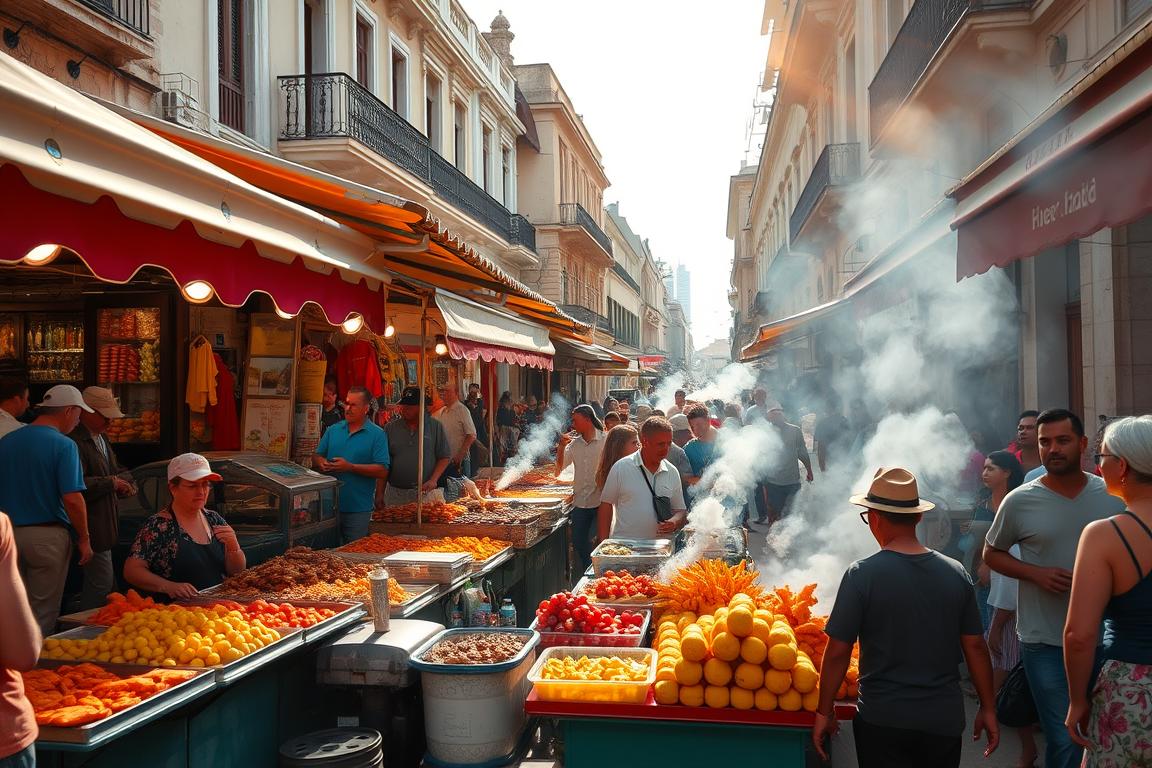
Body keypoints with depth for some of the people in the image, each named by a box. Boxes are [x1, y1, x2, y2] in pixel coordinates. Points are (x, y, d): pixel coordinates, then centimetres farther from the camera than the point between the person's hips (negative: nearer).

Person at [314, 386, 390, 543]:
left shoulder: (378, 434, -4)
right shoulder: (333, 430, 11)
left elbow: (382, 471, -12)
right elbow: (316, 457, 15)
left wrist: (351, 467, -19)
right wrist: (322, 463, -9)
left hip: (358, 509, -4)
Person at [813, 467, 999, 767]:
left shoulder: (862, 574, -15)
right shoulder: (956, 573, -4)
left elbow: (838, 652, -12)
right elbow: (975, 646, 2)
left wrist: (824, 712, -1)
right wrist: (988, 709, 13)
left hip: (883, 721, -3)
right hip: (945, 720, 4)